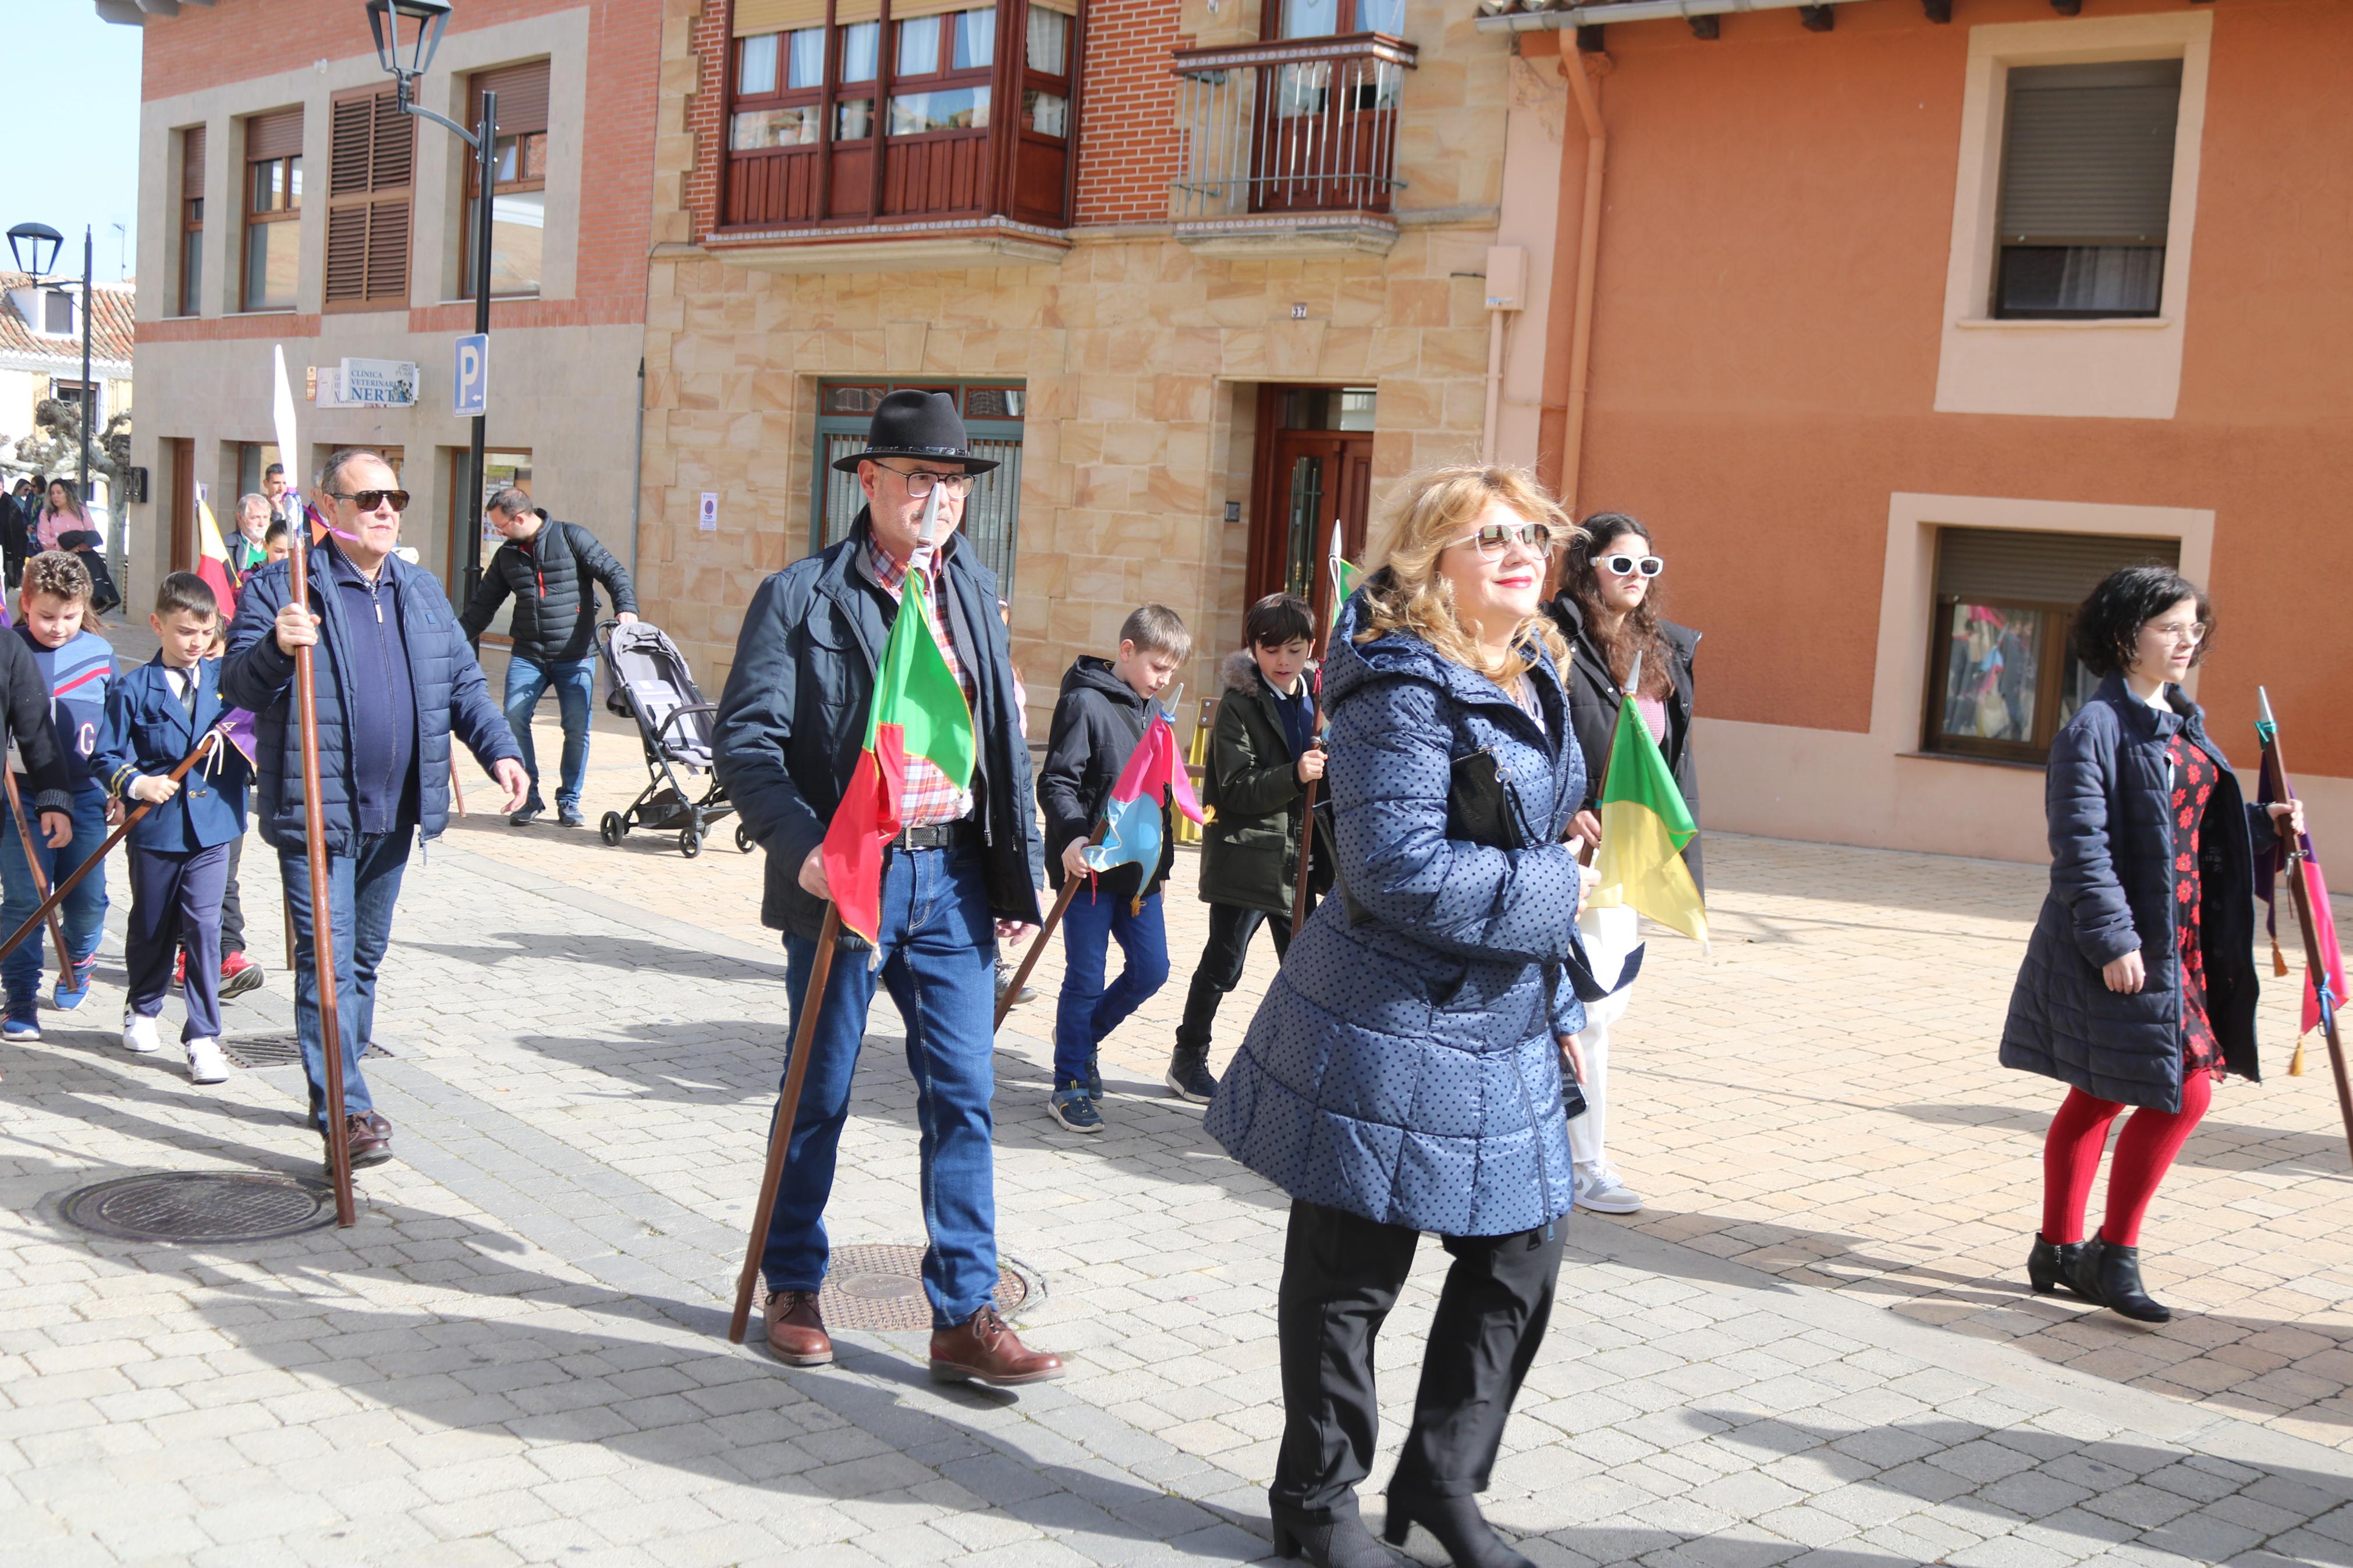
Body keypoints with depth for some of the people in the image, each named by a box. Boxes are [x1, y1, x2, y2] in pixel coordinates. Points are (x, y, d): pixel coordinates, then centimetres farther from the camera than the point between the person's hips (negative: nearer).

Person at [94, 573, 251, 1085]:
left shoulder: (227, 678, 4)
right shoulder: (133, 689, -2)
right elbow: (107, 757, -2)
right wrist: (137, 783, -20)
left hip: (213, 821, 0)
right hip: (155, 827, 0)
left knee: (203, 926, -7)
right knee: (152, 927, 15)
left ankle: (204, 1037, 0)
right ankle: (142, 1009, 40)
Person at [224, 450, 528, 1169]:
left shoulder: (422, 591, 14)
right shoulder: (279, 587, -5)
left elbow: (463, 682, 16)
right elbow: (237, 687, -10)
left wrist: (498, 748, 2)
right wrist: (275, 650, -31)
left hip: (395, 813, 6)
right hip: (316, 813, -6)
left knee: (366, 956, 16)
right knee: (328, 963, -7)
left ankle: (338, 1088, 30)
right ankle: (345, 1109, -6)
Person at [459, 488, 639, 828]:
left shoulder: (571, 538, -2)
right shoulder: (507, 555, 11)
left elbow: (612, 572, -5)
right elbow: (483, 604, 18)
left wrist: (626, 608, -22)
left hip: (576, 656, -3)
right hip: (528, 655, 3)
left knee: (577, 728, -5)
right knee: (514, 718, -12)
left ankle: (570, 800, 10)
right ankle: (529, 797, 1)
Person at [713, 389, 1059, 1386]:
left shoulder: (975, 592, 11)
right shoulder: (799, 597, -5)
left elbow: (1004, 739, 14)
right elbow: (744, 741, -9)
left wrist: (1018, 873, 10)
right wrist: (802, 847, -23)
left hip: (953, 876, 4)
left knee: (962, 1098, 3)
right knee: (819, 1098, 10)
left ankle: (964, 1316, 11)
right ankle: (793, 1291, 28)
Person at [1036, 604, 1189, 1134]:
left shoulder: (1149, 713, 15)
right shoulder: (1085, 702, -9)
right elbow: (1056, 782, -15)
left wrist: (1163, 861, 21)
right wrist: (1071, 835, -31)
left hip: (1138, 869, 8)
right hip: (1090, 866, -7)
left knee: (1151, 969, 9)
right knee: (1085, 980, -2)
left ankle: (1084, 1037, 31)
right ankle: (1069, 1088, 10)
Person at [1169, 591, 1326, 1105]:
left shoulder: (1317, 701, 10)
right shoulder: (1239, 705, -9)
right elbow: (1237, 789, -17)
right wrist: (1294, 776, -29)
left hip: (1297, 855, 5)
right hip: (1245, 856, -5)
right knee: (1222, 965, 3)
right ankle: (1189, 1060, 18)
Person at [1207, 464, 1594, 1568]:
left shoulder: (1535, 678, 9)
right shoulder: (1404, 688, -19)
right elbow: (1404, 870, -28)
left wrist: (1557, 1007, 21)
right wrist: (1559, 892, -16)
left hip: (1504, 1036, 9)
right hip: (1393, 1037, -9)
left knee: (1520, 1255, 14)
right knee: (1350, 1274, 6)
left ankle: (1441, 1479, 33)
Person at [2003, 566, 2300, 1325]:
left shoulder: (2181, 720, 14)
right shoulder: (2096, 726, -14)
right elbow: (2081, 844, -18)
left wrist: (2263, 823, 7)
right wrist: (2113, 938, -22)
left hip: (2177, 942, 9)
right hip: (2121, 950, -9)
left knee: (2098, 1098, 14)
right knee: (2183, 1092, -8)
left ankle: (2058, 1250, 24)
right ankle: (2114, 1255, 4)